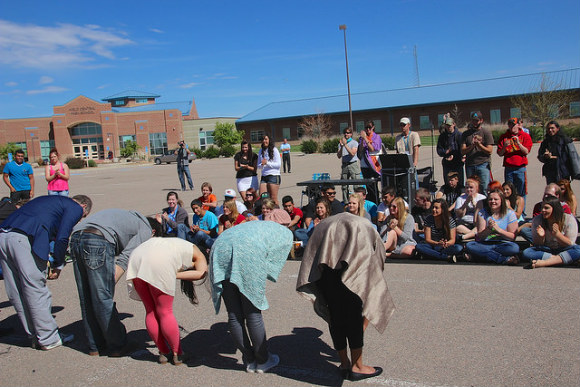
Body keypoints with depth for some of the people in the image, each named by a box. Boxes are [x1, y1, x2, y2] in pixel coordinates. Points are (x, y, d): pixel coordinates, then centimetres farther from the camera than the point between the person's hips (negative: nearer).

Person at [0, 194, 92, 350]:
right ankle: (48, 339, 12)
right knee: (37, 292, 1)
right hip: (24, 239, -9)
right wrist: (58, 264, 10)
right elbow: (61, 238, -3)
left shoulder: (50, 200, 33)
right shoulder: (75, 208, 10)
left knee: (17, 295, 13)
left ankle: (35, 337, 26)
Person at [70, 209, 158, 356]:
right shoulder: (146, 229, 13)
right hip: (98, 241, -8)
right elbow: (125, 257, -3)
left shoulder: (130, 216, 34)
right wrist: (111, 284, -7)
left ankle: (95, 346, 24)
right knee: (104, 298, 1)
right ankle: (117, 346, 14)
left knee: (86, 300, 13)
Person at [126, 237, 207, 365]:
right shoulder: (197, 254, 23)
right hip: (159, 263, -6)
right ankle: (177, 355, 19)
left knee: (151, 311, 15)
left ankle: (164, 353, 25)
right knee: (165, 312, 6)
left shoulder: (176, 245, 40)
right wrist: (176, 275, 5)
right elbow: (201, 273, 4)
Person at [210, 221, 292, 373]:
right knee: (253, 313, 6)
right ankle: (263, 362, 21)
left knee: (234, 315, 10)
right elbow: (273, 264, 13)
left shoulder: (258, 226, 39)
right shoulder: (286, 234, 23)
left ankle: (250, 361, 25)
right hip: (247, 252, -6)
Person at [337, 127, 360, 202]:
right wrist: (341, 146, -8)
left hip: (353, 165, -4)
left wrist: (345, 145, -16)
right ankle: (345, 201, 13)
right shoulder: (341, 143, 13)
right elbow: (339, 156, 5)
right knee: (344, 185, 5)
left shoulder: (354, 143, 1)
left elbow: (352, 153, -14)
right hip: (344, 165, 4)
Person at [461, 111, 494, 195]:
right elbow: (462, 151, 5)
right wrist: (472, 145, -13)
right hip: (470, 165, 3)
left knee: (485, 188, -9)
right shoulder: (466, 134, 13)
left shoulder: (486, 132, 5)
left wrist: (479, 145, -17)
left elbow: (489, 150, -1)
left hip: (483, 164, -3)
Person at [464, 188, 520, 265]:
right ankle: (505, 259, -30)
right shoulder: (482, 213, 6)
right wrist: (488, 229, -20)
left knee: (515, 247, -33)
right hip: (485, 245, 2)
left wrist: (498, 229, -15)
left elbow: (512, 237, -2)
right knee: (469, 245, -29)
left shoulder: (510, 213, 4)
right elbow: (479, 236, -1)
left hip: (503, 245, -2)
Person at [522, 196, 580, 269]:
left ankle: (543, 263, -40)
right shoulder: (537, 220, -7)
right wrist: (541, 236, -25)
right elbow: (537, 244, -2)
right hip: (545, 250, 1)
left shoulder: (569, 219, -11)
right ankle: (560, 259, -25)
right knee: (526, 253, -26)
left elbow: (569, 244, -11)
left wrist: (557, 233, -28)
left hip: (563, 250, -1)